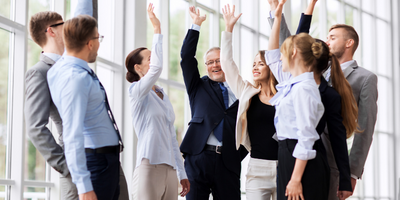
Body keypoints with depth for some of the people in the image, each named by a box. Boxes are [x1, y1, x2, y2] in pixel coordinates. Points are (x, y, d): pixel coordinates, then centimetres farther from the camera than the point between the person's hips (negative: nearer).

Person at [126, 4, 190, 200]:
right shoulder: (137, 91, -3)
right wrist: (157, 29, -19)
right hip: (149, 167, -7)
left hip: (170, 169, 7)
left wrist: (182, 173, 18)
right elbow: (157, 68, -23)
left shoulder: (163, 95, 18)